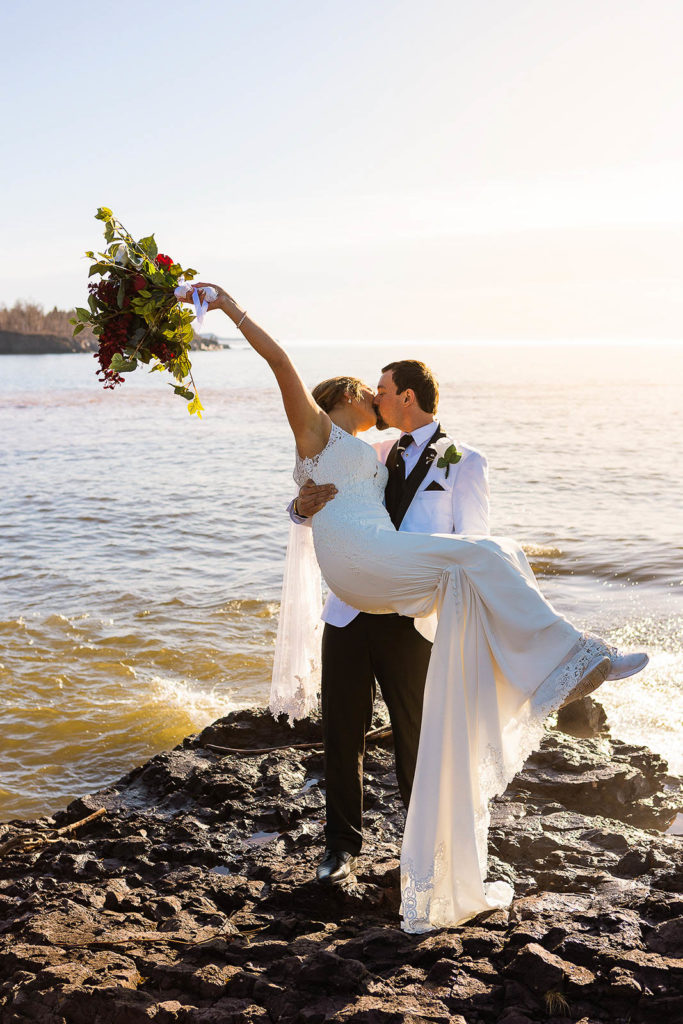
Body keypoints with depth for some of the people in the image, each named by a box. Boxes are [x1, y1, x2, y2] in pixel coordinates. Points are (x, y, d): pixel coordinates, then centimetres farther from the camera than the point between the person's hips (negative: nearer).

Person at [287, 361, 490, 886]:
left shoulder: (465, 463, 1)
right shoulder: (373, 457, 14)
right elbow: (312, 513, 16)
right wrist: (304, 504, -8)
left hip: (412, 621, -4)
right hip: (351, 611, 4)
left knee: (418, 737, 9)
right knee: (342, 733, 8)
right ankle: (343, 845, 25)